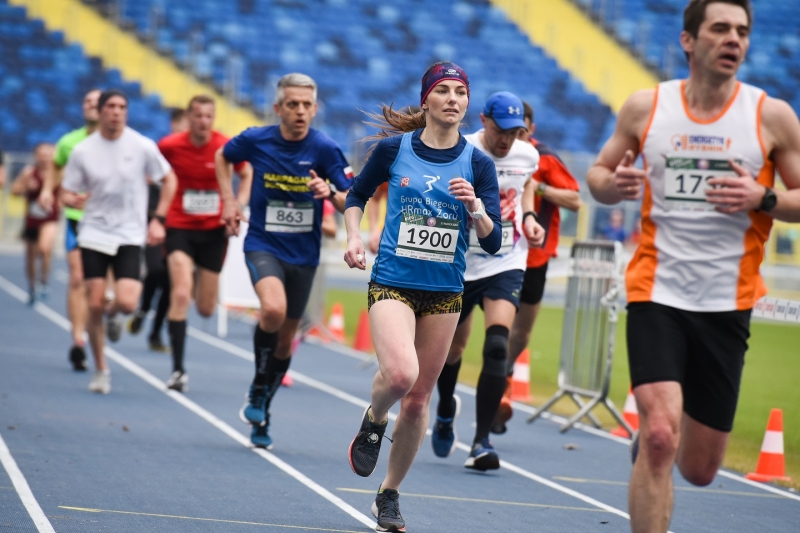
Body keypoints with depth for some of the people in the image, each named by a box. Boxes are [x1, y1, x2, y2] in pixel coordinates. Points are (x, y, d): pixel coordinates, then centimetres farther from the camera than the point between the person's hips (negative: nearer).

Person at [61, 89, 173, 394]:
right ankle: (100, 371, 15)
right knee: (94, 305, -3)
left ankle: (112, 314, 21)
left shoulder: (142, 146, -5)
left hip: (129, 236, -1)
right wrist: (73, 200, -20)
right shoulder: (82, 151, -2)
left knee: (126, 303, -18)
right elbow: (66, 193, 4)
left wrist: (158, 219, 1)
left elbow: (168, 180, 8)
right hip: (93, 234, 1)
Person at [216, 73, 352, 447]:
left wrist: (330, 193, -31)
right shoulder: (255, 140, -7)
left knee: (285, 339, 11)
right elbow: (223, 157, 15)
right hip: (263, 245, -2)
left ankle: (261, 414, 31)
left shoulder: (324, 149, -10)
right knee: (273, 309, -30)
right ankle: (258, 389, -7)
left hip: (303, 254, 2)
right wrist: (229, 201, 6)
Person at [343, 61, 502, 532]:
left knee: (419, 398, 8)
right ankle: (373, 422, 7)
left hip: (444, 291, 2)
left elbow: (493, 243, -3)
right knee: (400, 372, -28)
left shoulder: (478, 165, -1)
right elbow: (358, 196, 15)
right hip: (393, 282, -2)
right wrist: (355, 237, -2)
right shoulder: (393, 149, -3)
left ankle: (390, 494, 26)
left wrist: (475, 206, -21)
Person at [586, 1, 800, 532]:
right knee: (661, 434, -21)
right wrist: (613, 184, -11)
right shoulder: (645, 107, 1)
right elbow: (598, 175, 13)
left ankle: (648, 439, 46)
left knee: (699, 468, 10)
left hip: (727, 306, 1)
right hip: (657, 293, -1)